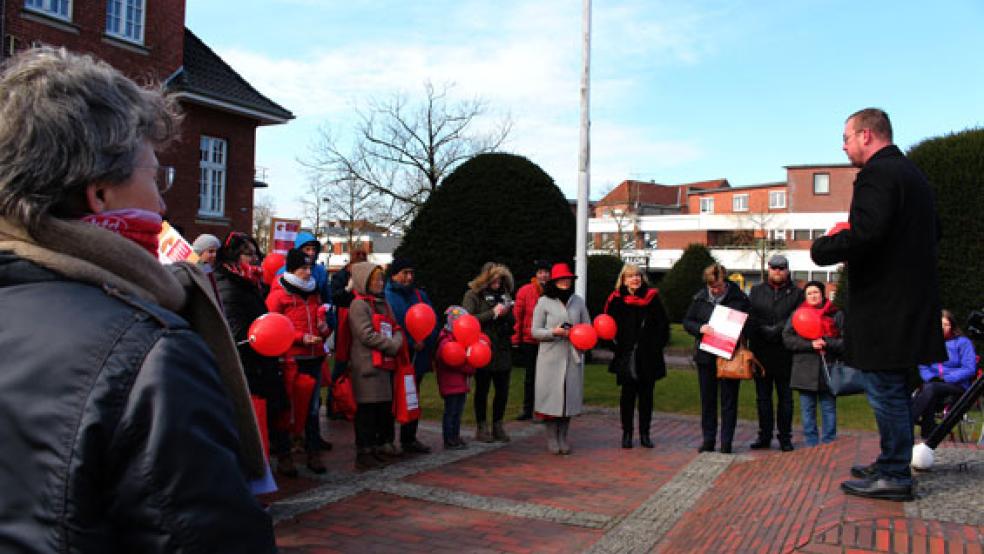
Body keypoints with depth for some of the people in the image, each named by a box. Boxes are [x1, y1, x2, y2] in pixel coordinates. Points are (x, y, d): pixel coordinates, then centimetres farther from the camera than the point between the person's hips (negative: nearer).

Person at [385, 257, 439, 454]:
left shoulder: (419, 295, 14)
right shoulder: (386, 297, -7)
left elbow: (433, 322, 8)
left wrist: (424, 342, -9)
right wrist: (410, 343, -20)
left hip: (417, 358, 6)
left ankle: (409, 439, 26)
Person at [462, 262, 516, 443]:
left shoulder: (504, 294, 13)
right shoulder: (473, 295, -2)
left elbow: (512, 323, 19)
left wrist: (507, 313, -3)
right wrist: (493, 313, -15)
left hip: (502, 351, 5)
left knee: (503, 390, 7)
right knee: (482, 389, 4)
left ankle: (498, 426, 21)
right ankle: (481, 427, 15)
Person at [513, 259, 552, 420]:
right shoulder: (525, 291, -5)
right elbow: (517, 316, -4)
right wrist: (516, 339, -5)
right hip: (529, 340, 0)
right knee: (530, 375, 10)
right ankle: (527, 409, 20)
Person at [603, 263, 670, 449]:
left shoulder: (652, 297, 2)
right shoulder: (616, 300, -2)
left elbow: (663, 324, 7)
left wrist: (658, 344, 0)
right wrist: (618, 343, -6)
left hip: (649, 357, 2)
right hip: (626, 357, -1)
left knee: (646, 395, 8)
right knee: (627, 395, 2)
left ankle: (645, 433, 17)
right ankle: (627, 433, 12)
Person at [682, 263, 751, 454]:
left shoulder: (739, 298, -5)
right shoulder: (699, 298, 2)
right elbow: (687, 322, 7)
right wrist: (700, 328, -14)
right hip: (706, 356, 3)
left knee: (729, 400, 4)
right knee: (707, 399, 10)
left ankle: (726, 442, 12)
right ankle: (708, 440, 20)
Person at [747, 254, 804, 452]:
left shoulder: (796, 293, 4)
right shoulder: (756, 291, 11)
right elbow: (750, 317, 1)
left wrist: (775, 331, -15)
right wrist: (767, 331, -12)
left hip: (785, 354, -2)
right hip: (761, 353, 2)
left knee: (785, 397, 6)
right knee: (763, 397, 9)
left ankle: (785, 437, 14)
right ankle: (765, 436, 17)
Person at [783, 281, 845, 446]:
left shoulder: (836, 315, 5)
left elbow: (845, 341, -1)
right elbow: (787, 338, -2)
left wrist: (826, 343, -16)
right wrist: (810, 344, -13)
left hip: (828, 369, -1)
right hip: (805, 369, 1)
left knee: (829, 408, 5)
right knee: (807, 410, 6)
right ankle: (811, 445, 13)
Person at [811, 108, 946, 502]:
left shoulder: (877, 174, -15)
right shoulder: (913, 174, 17)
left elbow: (865, 233, -28)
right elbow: (932, 233, 25)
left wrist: (821, 250, -13)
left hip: (884, 305, -10)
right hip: (912, 302, 10)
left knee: (885, 389, -3)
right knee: (896, 390, 18)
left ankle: (894, 477, 4)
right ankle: (892, 464, 29)